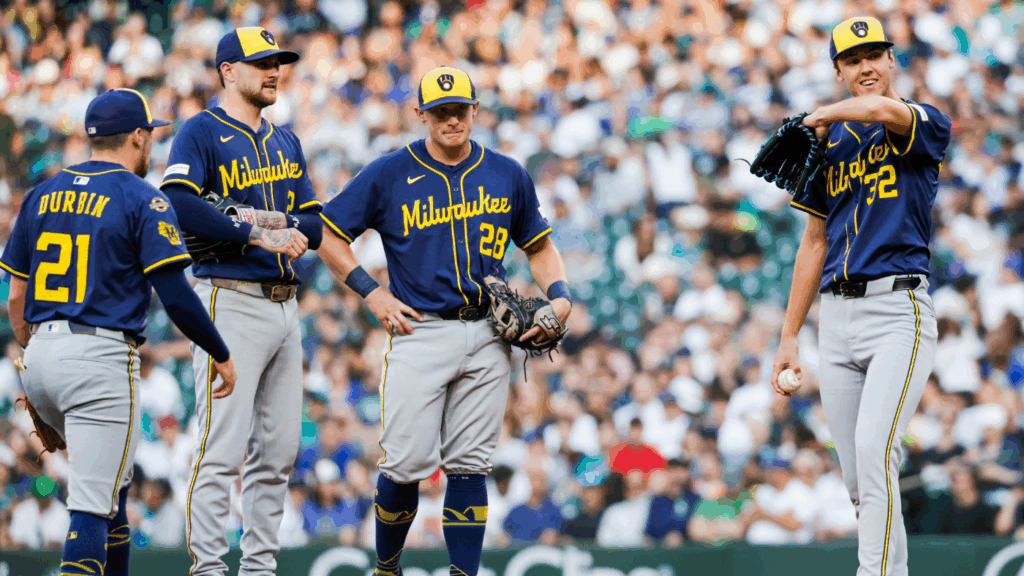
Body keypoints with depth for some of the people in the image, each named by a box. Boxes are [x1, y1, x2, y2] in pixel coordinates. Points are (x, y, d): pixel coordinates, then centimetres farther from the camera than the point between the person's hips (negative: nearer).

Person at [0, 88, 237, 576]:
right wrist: (221, 355, 1)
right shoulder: (143, 200, -5)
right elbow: (175, 294, -11)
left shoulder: (43, 194, 14)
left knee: (110, 477, 26)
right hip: (101, 356, -7)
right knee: (94, 504, -9)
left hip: (40, 355, 7)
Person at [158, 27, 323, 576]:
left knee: (278, 450, 9)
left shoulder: (285, 141, 19)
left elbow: (317, 222, 14)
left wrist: (271, 220, -7)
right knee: (222, 449, -11)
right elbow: (179, 205, -20)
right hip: (231, 301, -8)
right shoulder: (202, 133, -4)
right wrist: (257, 234, -19)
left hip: (284, 303, 8)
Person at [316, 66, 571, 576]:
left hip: (488, 338, 3)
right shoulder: (389, 175, 2)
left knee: (469, 465, 1)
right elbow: (327, 234, 6)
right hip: (420, 331, -3)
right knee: (406, 465, -8)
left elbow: (539, 246, 22)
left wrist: (558, 296, 4)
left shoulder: (508, 176, 11)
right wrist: (372, 293, -4)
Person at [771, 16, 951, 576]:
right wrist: (789, 336, 17)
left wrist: (822, 116, -5)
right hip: (836, 315, 6)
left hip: (899, 309, -6)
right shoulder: (828, 145, 17)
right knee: (856, 474, 3)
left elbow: (882, 111, -25)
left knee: (874, 449, -22)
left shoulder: (926, 125, 0)